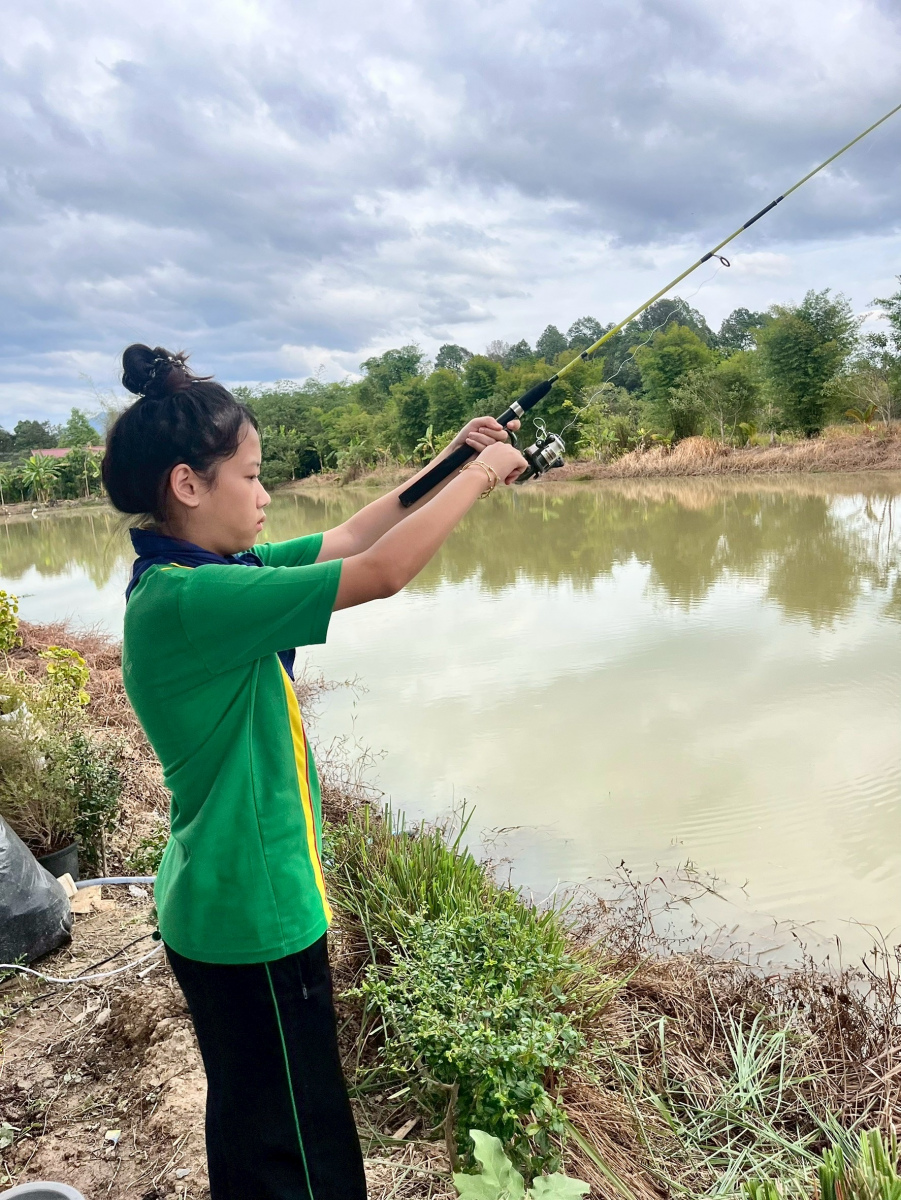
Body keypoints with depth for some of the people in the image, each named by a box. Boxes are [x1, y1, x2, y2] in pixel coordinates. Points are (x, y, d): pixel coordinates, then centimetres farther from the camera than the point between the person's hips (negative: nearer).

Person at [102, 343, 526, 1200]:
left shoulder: (200, 575, 3)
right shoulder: (184, 600, -25)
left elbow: (346, 540, 8)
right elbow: (380, 573, -27)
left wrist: (449, 461, 4)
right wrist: (481, 477, -14)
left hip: (220, 907, 10)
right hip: (254, 920, -9)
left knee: (249, 1128, 27)